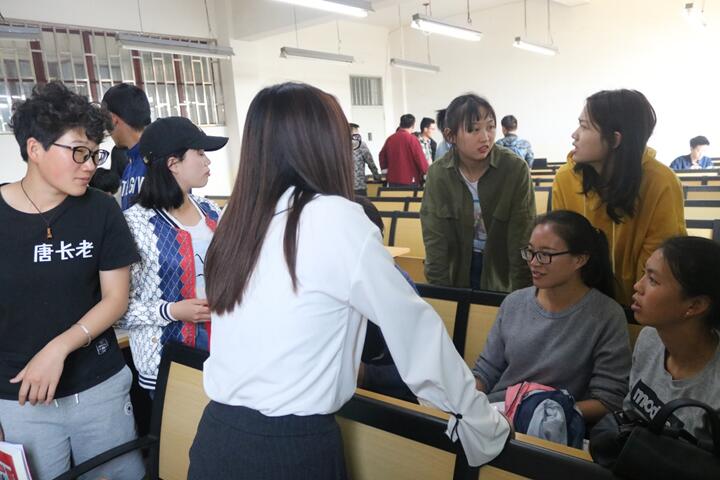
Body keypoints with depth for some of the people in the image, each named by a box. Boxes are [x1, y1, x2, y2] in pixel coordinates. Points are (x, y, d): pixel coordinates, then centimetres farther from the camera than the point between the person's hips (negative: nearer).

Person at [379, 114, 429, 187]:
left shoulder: (390, 139, 4)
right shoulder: (412, 139, -11)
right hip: (410, 181, -5)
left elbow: (382, 156, 13)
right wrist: (425, 171, 5)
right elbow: (421, 160, -11)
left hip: (392, 181, 5)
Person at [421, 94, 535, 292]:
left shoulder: (515, 169, -18)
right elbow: (434, 239, -11)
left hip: (502, 269, -1)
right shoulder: (438, 173, -12)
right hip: (458, 270, 2)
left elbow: (521, 239, -17)